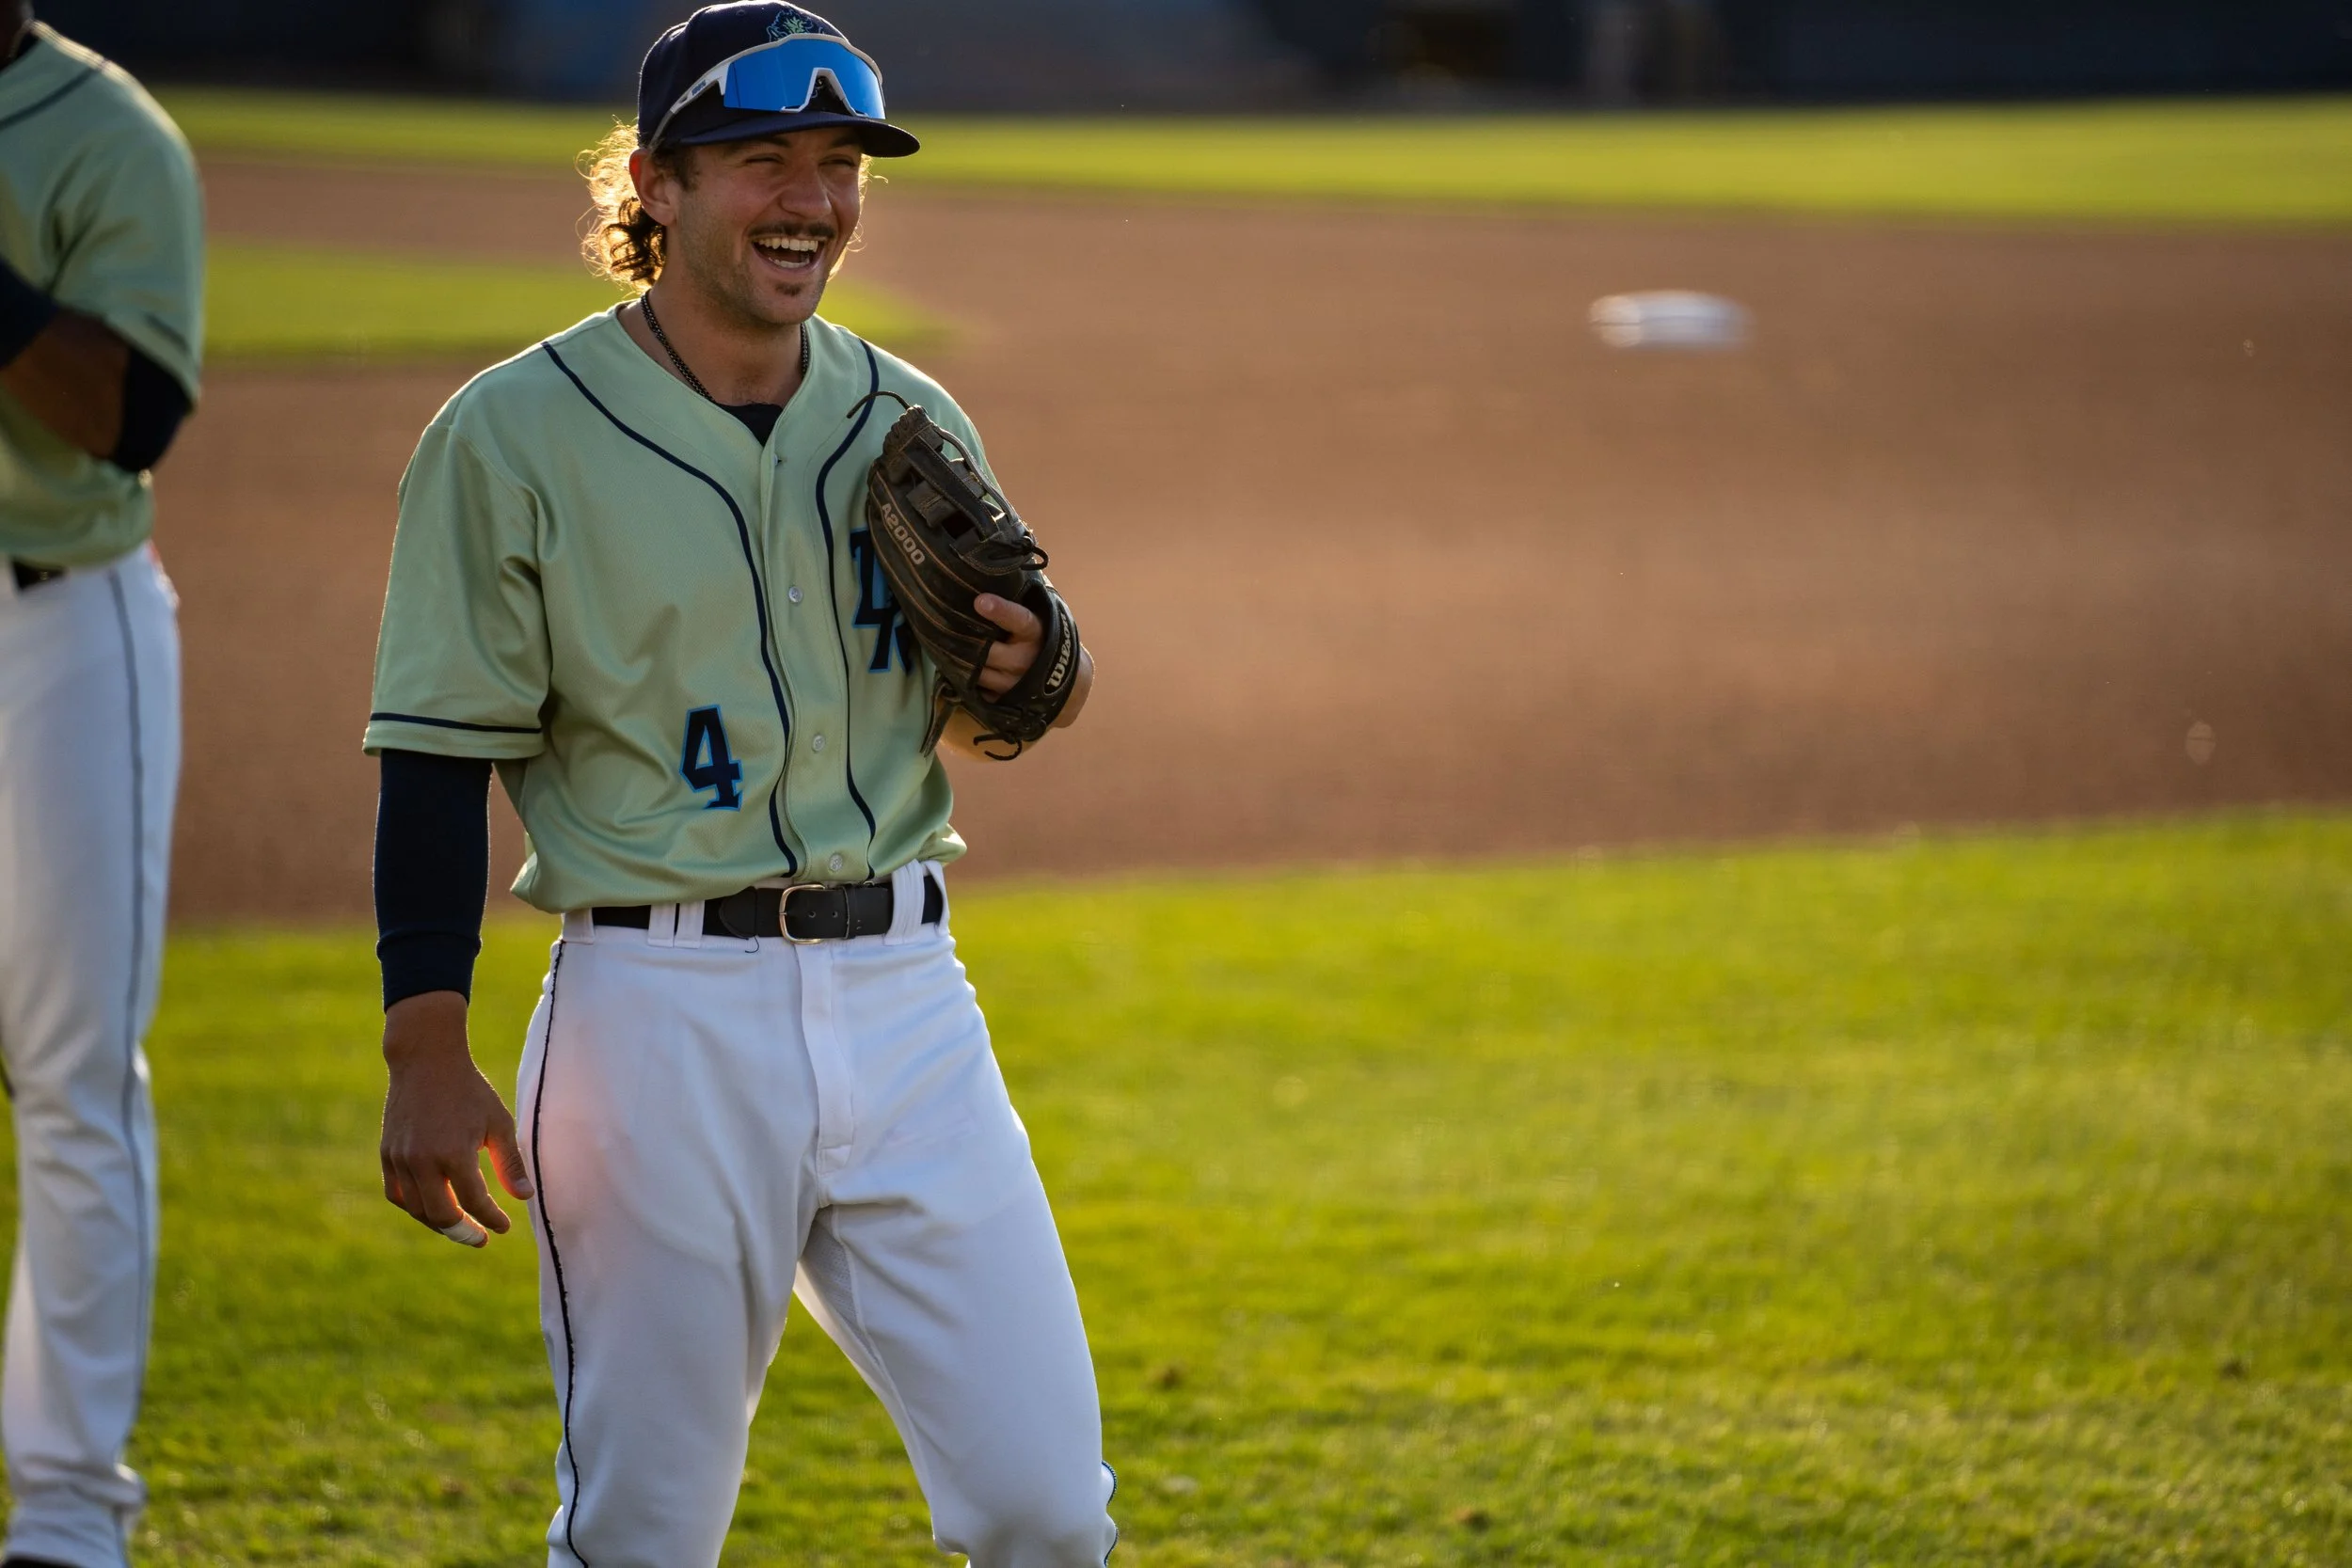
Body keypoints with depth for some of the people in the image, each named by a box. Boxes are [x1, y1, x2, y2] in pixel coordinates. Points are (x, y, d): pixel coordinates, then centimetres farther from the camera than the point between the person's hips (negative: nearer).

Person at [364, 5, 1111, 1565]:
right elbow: (440, 756, -4)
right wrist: (426, 1051, -12)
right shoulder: (514, 434, -3)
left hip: (905, 999, 4)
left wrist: (1025, 674, -4)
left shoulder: (910, 423, 11)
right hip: (661, 1013, -4)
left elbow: (1000, 721, 20)